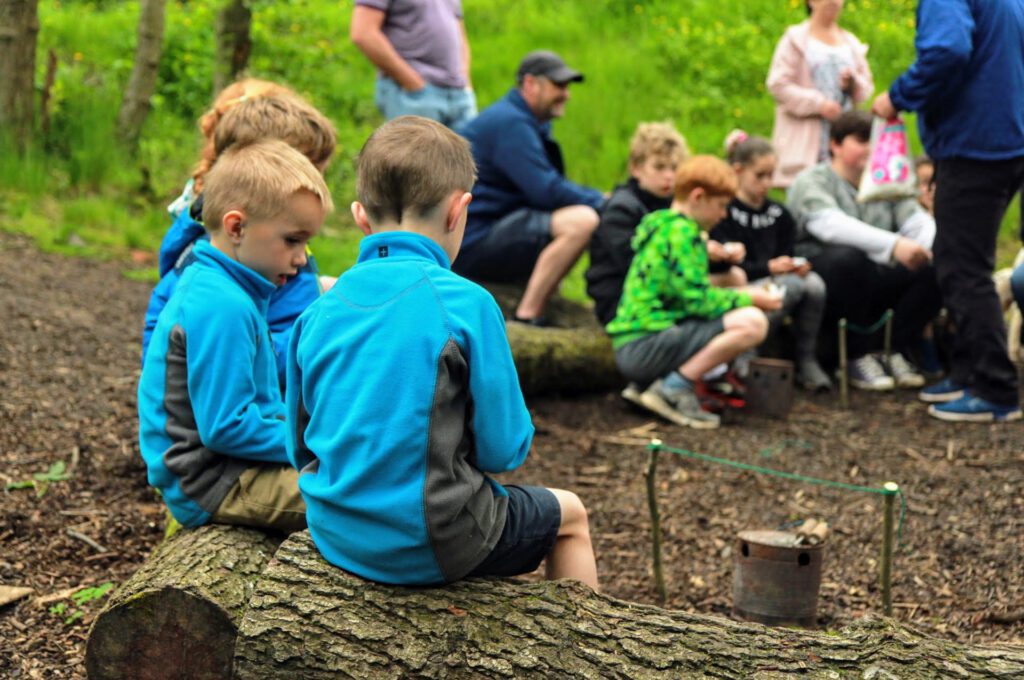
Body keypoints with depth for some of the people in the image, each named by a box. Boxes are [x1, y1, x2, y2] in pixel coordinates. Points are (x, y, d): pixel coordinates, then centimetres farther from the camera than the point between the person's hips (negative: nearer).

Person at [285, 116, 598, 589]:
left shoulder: (320, 311, -2)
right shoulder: (466, 304, -17)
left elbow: (301, 447, 7)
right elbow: (503, 448, -11)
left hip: (336, 534, 6)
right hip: (429, 547, -6)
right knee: (569, 514, 22)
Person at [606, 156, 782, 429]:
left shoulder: (660, 224, 19)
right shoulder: (681, 231, -11)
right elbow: (698, 300, -15)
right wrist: (749, 298, -1)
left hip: (629, 349, 10)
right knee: (752, 322, -20)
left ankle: (646, 384, 12)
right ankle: (674, 388, -12)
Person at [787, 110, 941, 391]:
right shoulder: (811, 182, -5)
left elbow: (918, 221, 4)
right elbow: (832, 225, -25)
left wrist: (932, 248, -22)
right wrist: (893, 245, -36)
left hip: (875, 289, 5)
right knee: (848, 258, -37)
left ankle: (899, 352, -5)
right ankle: (860, 357, -21)